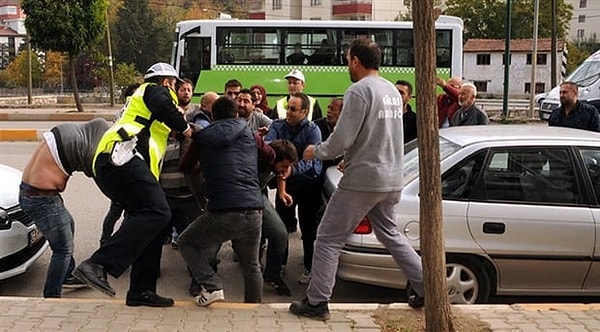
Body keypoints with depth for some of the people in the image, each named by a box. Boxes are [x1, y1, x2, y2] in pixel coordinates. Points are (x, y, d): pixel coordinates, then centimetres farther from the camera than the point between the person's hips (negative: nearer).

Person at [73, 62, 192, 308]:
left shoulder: (141, 96, 41)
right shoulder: (157, 90, 11)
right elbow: (163, 106, -12)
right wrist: (184, 128, 0)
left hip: (108, 166, 10)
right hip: (123, 158, -10)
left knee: (150, 221, 9)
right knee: (157, 212, -25)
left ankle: (142, 290, 4)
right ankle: (98, 265, -37)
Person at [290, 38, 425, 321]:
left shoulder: (359, 91, -14)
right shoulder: (393, 91, 12)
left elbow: (341, 139, -17)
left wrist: (316, 151, 1)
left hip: (362, 181, -8)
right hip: (392, 181, 8)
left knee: (328, 239, 2)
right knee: (390, 234, 24)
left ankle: (316, 303, 5)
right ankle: (427, 289, 24)